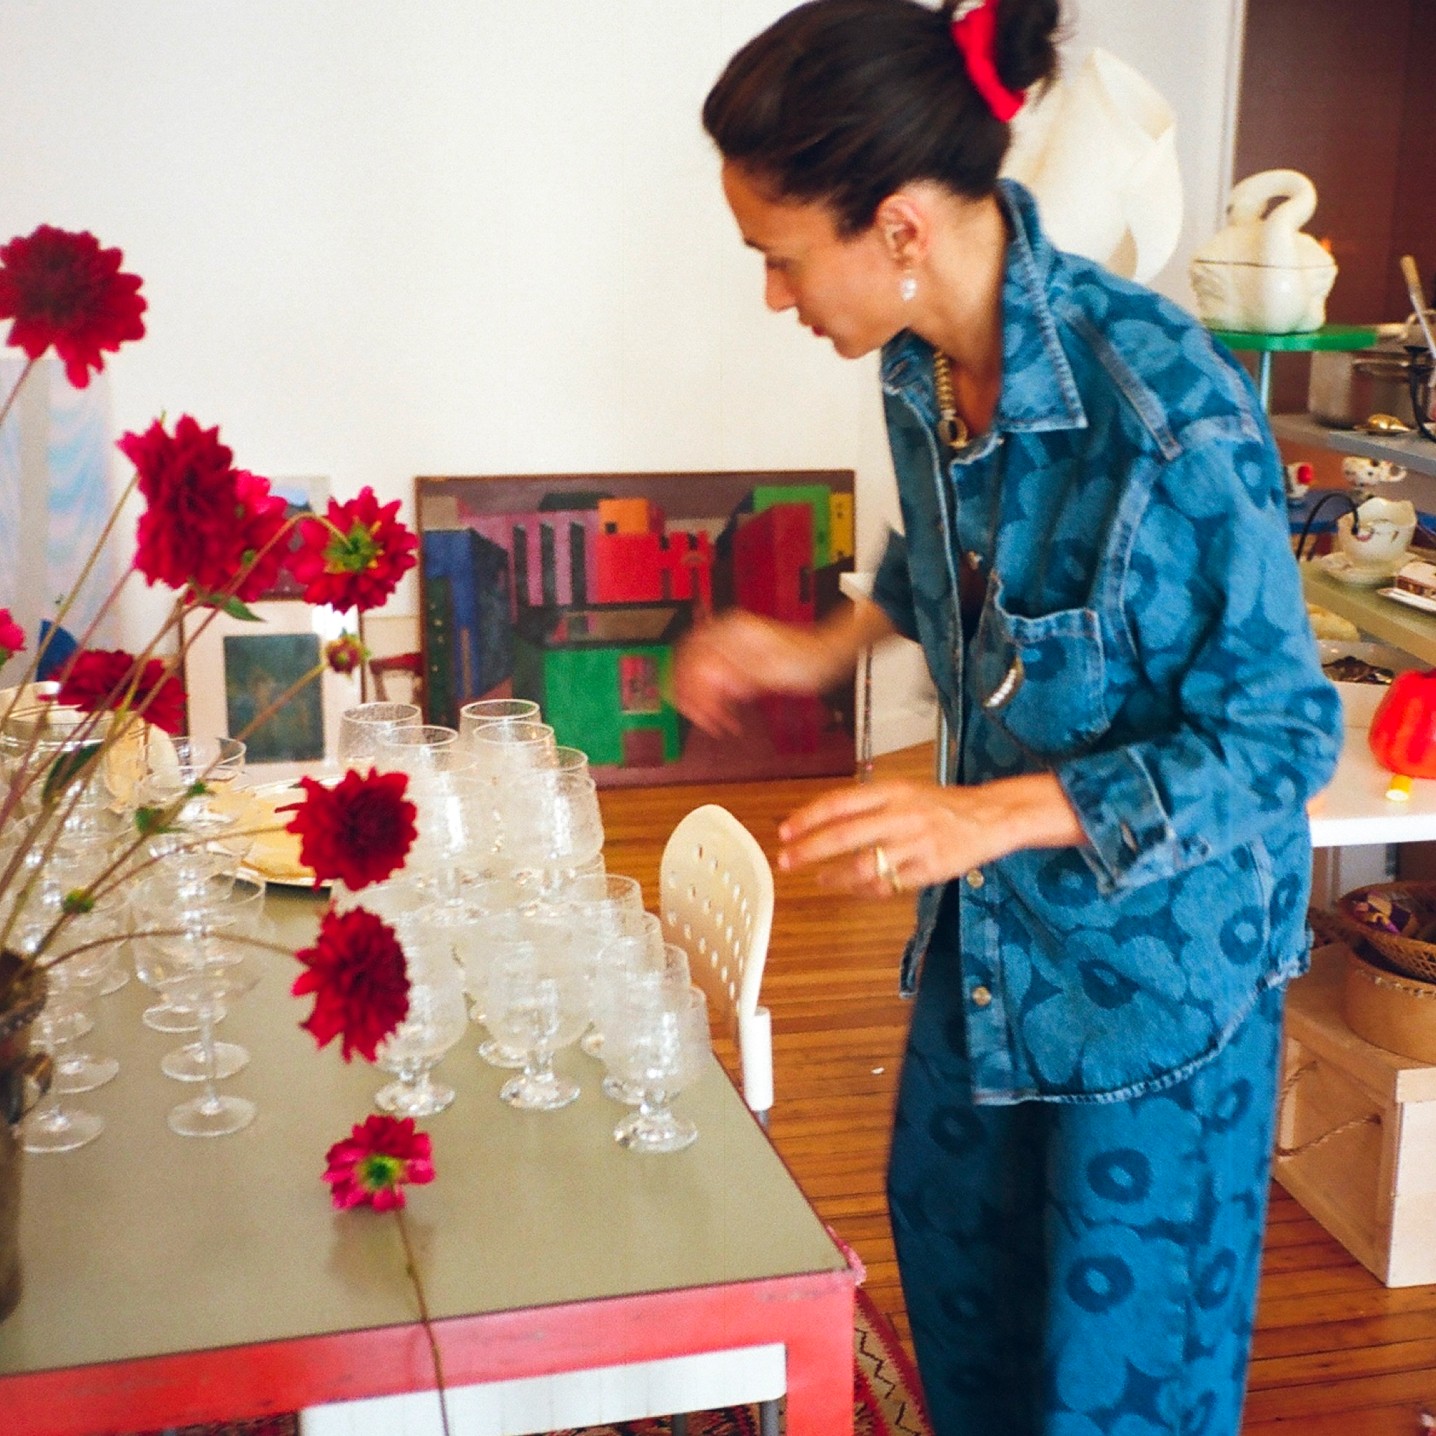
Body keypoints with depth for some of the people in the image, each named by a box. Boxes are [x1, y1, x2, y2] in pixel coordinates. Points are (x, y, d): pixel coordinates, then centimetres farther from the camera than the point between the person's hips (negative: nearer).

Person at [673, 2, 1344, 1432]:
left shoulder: (1170, 408, -31)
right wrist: (827, 647, 1)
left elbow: (1281, 735, -24)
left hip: (1157, 938, -7)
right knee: (949, 1217, 27)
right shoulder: (920, 362, -8)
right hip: (988, 922, 8)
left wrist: (991, 813, -31)